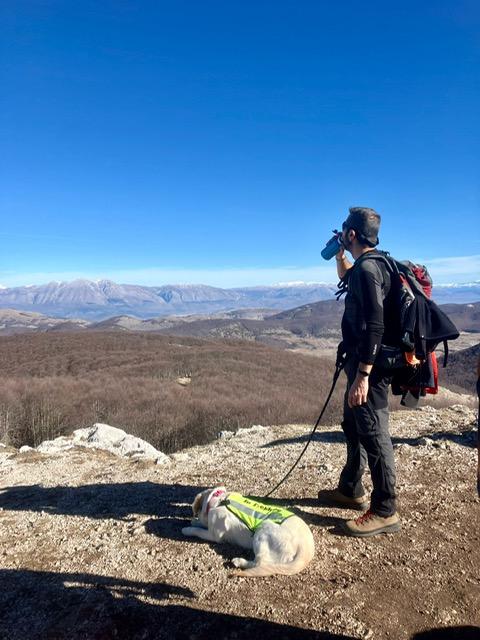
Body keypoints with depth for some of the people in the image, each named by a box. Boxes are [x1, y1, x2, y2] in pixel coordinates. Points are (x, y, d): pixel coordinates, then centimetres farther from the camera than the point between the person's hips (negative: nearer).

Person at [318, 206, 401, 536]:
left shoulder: (368, 268, -18)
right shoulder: (365, 265, 13)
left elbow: (374, 327, -25)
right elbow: (346, 276, 38)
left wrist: (362, 375, -27)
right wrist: (340, 254, 20)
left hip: (369, 367, -11)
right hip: (362, 363, 11)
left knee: (373, 434, -1)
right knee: (353, 427, 20)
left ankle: (385, 512, 13)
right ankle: (350, 490, 37)